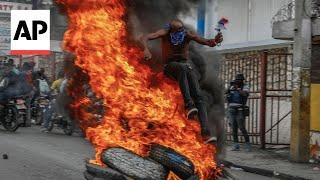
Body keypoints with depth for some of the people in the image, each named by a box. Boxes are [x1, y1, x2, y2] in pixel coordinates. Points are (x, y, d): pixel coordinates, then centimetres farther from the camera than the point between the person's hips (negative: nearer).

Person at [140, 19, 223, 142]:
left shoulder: (188, 35, -9)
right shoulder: (165, 33, -12)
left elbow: (206, 42, -21)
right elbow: (144, 38, -23)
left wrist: (214, 41, -46)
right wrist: (146, 49, -46)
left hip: (185, 66, 3)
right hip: (170, 66, -2)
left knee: (199, 96, -18)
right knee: (182, 69, -40)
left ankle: (205, 133, -27)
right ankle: (189, 105, -46)